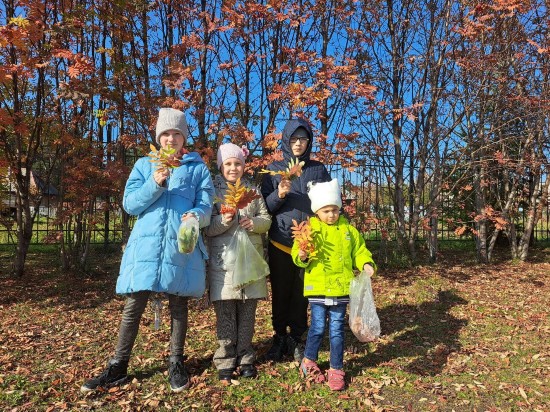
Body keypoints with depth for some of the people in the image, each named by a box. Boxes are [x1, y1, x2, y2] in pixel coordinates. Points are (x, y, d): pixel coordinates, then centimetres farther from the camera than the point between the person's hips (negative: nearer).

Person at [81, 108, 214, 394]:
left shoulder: (197, 167, 10)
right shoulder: (144, 165, 13)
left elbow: (206, 204, 1)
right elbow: (129, 204, 3)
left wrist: (196, 216, -22)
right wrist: (155, 184, -12)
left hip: (181, 246, -1)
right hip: (147, 243, 1)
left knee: (178, 306, 7)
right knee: (134, 305, 3)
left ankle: (176, 363, 22)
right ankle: (118, 367, 16)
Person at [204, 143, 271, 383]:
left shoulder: (252, 190, 12)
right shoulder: (213, 190, 4)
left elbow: (266, 220, 10)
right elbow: (208, 228, -1)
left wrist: (254, 222, -10)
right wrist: (224, 220, -20)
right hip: (223, 261, -2)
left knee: (248, 312, 9)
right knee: (225, 314, 2)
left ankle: (245, 359, 22)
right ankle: (226, 362, 14)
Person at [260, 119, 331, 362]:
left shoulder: (318, 169, 8)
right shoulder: (274, 169, 6)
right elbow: (265, 207, 3)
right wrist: (279, 195, -16)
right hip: (280, 242, 0)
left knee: (301, 293, 6)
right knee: (280, 292, 6)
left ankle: (296, 338, 20)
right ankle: (280, 337, 21)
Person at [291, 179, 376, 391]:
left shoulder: (348, 230, 5)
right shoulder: (309, 230, -2)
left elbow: (359, 252, 9)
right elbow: (297, 254, -1)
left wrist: (366, 264, -9)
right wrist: (302, 257, -23)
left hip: (341, 288, 2)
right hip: (317, 287, -2)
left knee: (337, 329, 10)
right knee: (318, 327, 6)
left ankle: (336, 369, 24)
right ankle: (309, 361, 30)